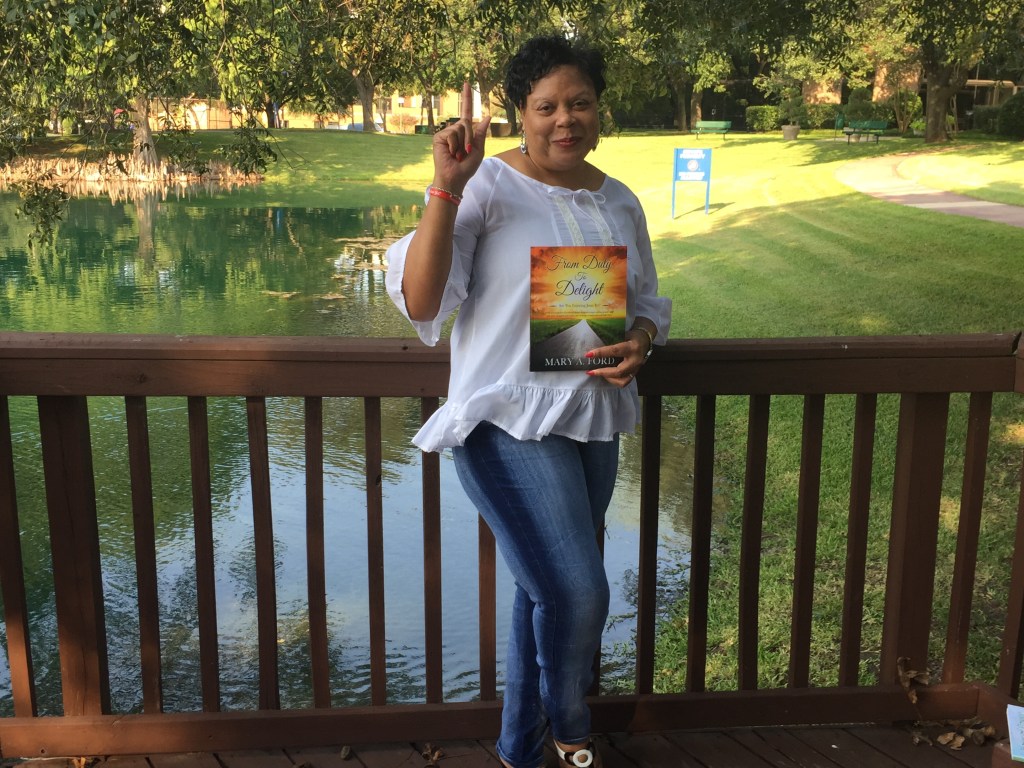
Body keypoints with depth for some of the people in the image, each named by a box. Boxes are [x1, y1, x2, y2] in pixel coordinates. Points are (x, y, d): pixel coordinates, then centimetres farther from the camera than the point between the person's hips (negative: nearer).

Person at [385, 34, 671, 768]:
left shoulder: (620, 202, 9)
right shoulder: (488, 186, -11)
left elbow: (648, 300, 17)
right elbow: (420, 301, -18)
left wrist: (640, 341, -6)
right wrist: (447, 188, -27)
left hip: (594, 423, 7)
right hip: (509, 421, -6)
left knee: (546, 593, 18)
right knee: (579, 594, -14)